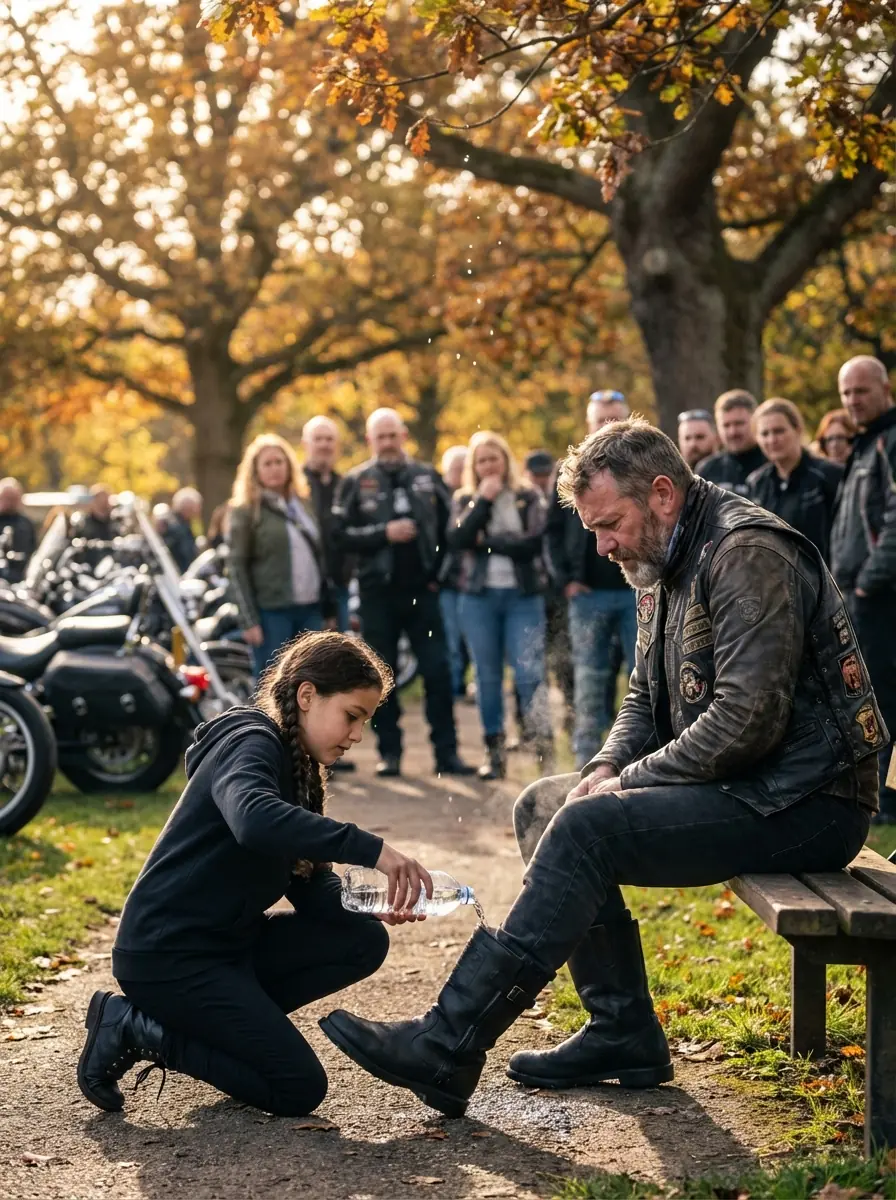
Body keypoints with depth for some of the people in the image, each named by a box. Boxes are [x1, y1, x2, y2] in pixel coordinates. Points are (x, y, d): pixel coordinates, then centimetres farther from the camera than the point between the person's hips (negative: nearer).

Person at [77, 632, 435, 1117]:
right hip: (165, 954, -10)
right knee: (298, 1090, -11)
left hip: (227, 942, 10)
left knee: (364, 940, 0)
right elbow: (254, 820, -40)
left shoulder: (296, 767, 13)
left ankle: (225, 1020, 3)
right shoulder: (250, 742, -15)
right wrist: (371, 849, -39)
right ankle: (131, 1027, -3)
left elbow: (311, 889, 8)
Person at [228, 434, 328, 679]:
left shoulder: (305, 504, 16)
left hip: (311, 610, 5)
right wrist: (249, 620, -13)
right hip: (271, 611, -5)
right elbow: (237, 568, -6)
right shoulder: (247, 511, 0)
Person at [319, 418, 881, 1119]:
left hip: (805, 802, -10)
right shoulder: (666, 572, 15)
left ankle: (449, 1047, -22)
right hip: (743, 789, 10)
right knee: (543, 808, 6)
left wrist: (628, 783, -16)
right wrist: (607, 770, -1)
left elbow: (747, 718, -25)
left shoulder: (749, 555, -17)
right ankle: (623, 1032, 4)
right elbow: (647, 700, 20)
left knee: (586, 829, -24)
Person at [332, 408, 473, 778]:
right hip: (378, 593, -1)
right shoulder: (355, 483, 1)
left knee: (438, 671, -1)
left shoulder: (427, 477, 7)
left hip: (422, 591, 1)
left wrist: (439, 572, 2)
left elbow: (448, 527, 10)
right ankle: (389, 752, 13)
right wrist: (384, 533, -18)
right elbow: (342, 535, -7)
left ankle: (446, 751, 4)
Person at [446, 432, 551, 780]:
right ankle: (494, 751, 10)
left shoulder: (529, 499, 6)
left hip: (524, 596, -2)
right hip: (478, 597, 2)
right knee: (487, 676, 5)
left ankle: (542, 737, -12)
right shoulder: (464, 500, 11)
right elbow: (457, 539, -7)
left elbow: (534, 542, -9)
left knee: (529, 671, -13)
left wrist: (487, 541, -7)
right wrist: (483, 500, -10)